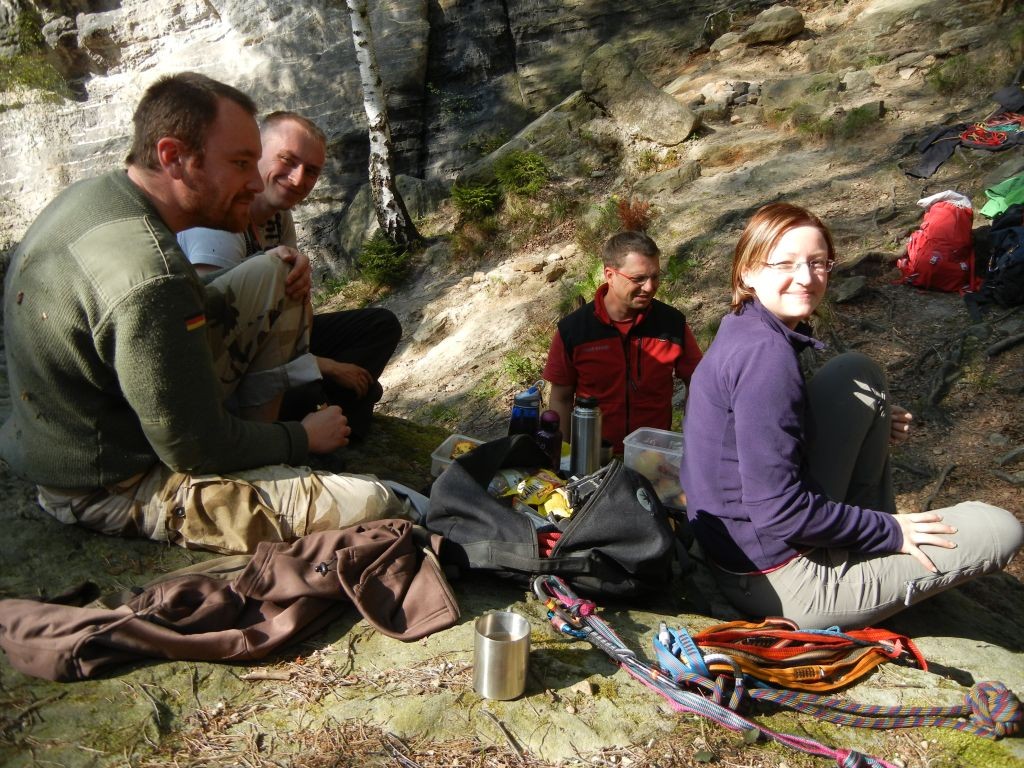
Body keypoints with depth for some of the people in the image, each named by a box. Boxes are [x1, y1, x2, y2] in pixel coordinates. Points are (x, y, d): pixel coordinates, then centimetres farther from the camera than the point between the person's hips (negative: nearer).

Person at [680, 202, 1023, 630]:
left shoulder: (746, 330, 5)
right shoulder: (764, 353, -24)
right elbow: (778, 511, -27)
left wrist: (871, 427, 9)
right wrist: (888, 530, -12)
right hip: (778, 581, -9)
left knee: (858, 374, 8)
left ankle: (864, 537, 13)